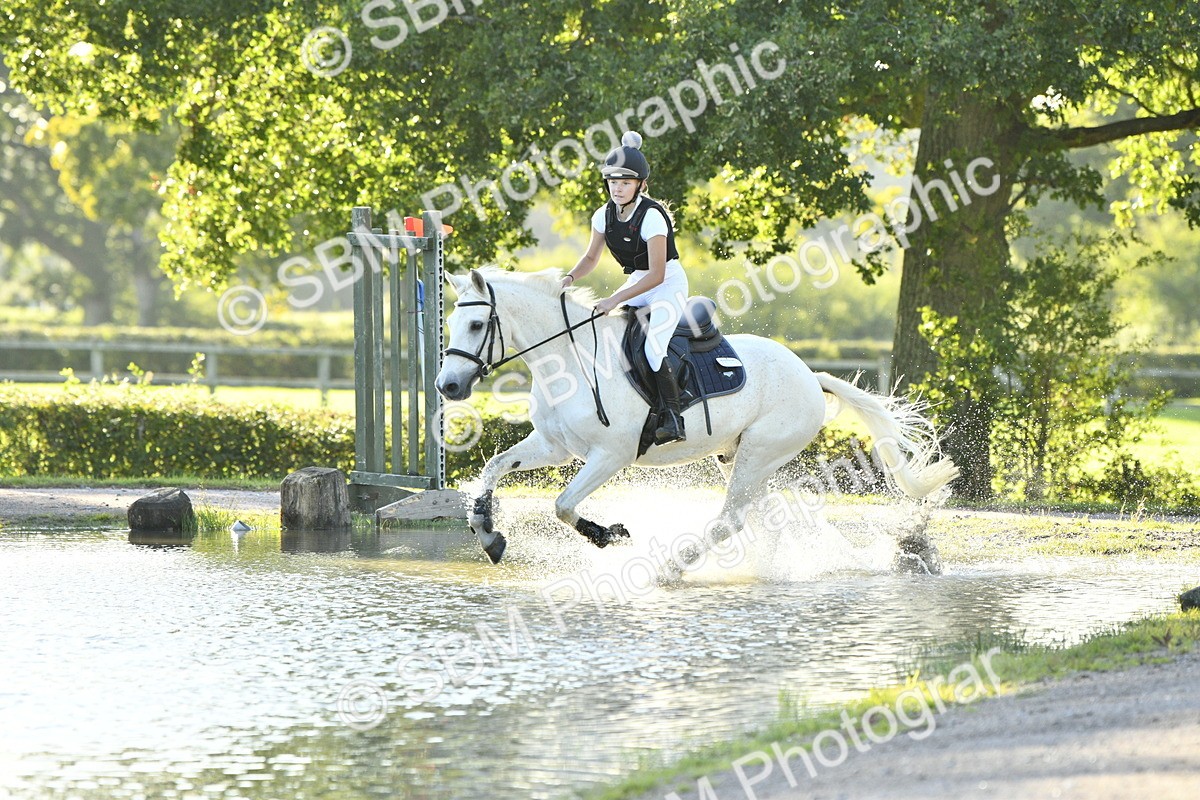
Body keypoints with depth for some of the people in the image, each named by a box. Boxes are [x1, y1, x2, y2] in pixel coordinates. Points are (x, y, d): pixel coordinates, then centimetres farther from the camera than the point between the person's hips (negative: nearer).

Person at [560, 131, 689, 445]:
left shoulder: (652, 216, -25)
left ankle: (673, 419, -28)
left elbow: (657, 275, -26)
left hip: (670, 284, -8)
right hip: (637, 284, 8)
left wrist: (614, 300, -29)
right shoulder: (604, 216, -4)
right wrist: (570, 278, -12)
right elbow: (591, 258, 10)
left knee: (652, 346, -28)